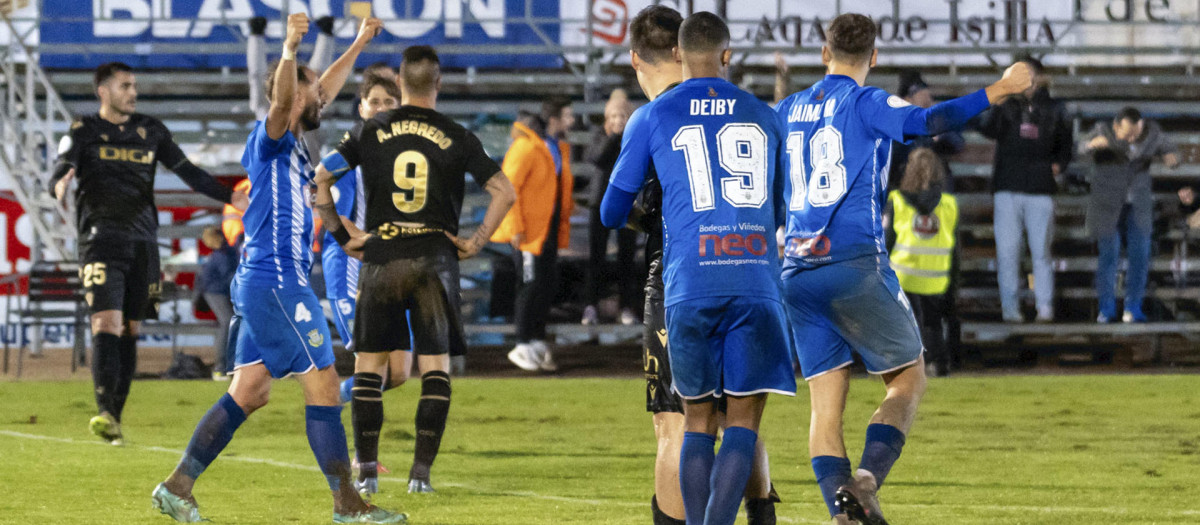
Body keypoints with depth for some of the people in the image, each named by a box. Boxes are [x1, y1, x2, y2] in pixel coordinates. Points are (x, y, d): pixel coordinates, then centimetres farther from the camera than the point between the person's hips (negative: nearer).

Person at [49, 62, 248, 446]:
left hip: (142, 241, 4)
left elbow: (187, 171, 18)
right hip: (101, 238, -4)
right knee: (107, 322, -19)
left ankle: (116, 417, 9)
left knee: (130, 328, 4)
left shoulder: (150, 131, 15)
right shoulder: (83, 133, 4)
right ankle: (105, 413, -28)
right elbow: (60, 174, -9)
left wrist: (229, 197, 9)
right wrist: (61, 186, -34)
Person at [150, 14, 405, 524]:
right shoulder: (271, 137, -10)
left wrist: (359, 44, 40)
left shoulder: (290, 142, 17)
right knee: (323, 386, -6)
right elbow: (281, 100, -33)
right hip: (278, 284, -10)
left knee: (249, 393, 11)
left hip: (263, 285, 10)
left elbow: (322, 91, 34)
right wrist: (290, 50, -48)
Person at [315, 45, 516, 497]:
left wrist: (342, 233, 6)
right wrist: (475, 242, 1)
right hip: (435, 260, 0)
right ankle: (421, 472, -1)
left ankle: (366, 472, 3)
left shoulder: (371, 132, 2)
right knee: (435, 367, 5)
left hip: (380, 260, 0)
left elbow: (320, 179, 0)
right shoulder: (456, 139, 1)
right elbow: (504, 192, -4)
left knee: (369, 366, 8)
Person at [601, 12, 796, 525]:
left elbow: (612, 214, 15)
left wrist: (631, 216, 39)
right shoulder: (764, 117, 14)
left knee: (697, 421, 11)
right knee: (743, 421, -1)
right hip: (756, 281, 0)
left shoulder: (652, 118, 8)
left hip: (689, 285, 0)